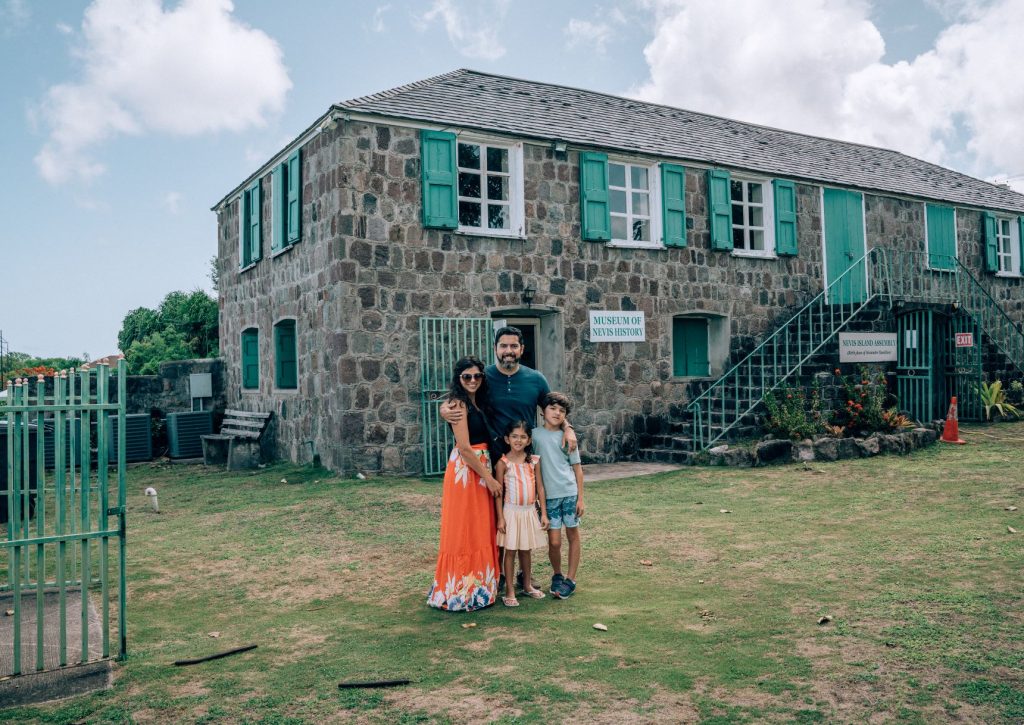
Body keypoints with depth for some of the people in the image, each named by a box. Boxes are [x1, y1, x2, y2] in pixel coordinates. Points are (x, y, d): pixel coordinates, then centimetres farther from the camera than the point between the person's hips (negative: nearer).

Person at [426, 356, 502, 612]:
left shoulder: (478, 402, 13)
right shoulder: (459, 404, -14)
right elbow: (465, 448, -18)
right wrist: (489, 478, -15)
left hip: (481, 469, 9)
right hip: (465, 470, -9)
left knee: (481, 530, 15)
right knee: (465, 531, 0)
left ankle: (480, 586, 27)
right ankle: (462, 592, 10)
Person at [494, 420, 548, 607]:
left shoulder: (534, 460, 1)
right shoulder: (503, 462, -8)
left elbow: (540, 487, 5)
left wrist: (543, 513, 3)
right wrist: (500, 518, -9)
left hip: (530, 511, 3)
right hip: (512, 511, -3)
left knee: (526, 550, 15)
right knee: (510, 551, 2)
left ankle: (528, 586, 29)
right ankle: (509, 591, 9)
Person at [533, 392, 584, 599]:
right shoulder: (534, 434, 0)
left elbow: (577, 468, 6)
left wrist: (580, 498, 2)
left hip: (570, 493, 1)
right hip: (549, 496, -1)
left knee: (573, 535, 7)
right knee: (554, 541, -2)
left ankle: (570, 579, 19)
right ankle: (557, 575, 22)